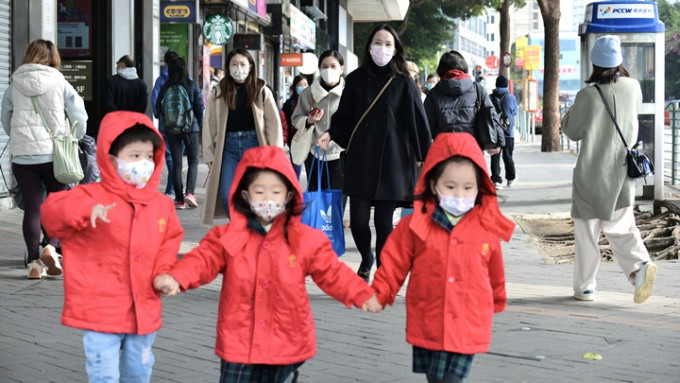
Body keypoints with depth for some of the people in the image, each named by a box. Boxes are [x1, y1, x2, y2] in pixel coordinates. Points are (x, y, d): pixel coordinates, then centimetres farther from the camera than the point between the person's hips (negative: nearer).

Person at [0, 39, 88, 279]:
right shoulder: (59, 83, 1)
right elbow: (80, 117, 0)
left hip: (22, 156, 2)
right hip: (53, 154, -2)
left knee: (32, 208, 6)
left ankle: (34, 262, 4)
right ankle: (51, 247, -10)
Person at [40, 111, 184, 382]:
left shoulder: (162, 205, 5)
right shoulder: (93, 196, -10)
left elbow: (170, 243, 16)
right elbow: (52, 212, -22)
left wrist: (164, 274, -2)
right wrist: (88, 210, -40)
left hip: (144, 313, 5)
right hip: (101, 313, -5)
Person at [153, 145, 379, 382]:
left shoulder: (307, 239, -2)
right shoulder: (228, 236, -2)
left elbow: (332, 273, 0)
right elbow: (203, 260, -10)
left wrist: (361, 294, -12)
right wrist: (176, 278, -29)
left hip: (285, 344, 0)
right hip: (239, 343, 0)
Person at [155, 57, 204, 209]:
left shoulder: (165, 87, -2)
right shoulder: (192, 86, -5)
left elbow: (158, 108, 3)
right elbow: (200, 106, -3)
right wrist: (199, 125, 8)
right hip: (191, 128, -1)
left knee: (176, 164, 7)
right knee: (193, 161, 9)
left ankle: (179, 199, 6)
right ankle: (189, 192, -9)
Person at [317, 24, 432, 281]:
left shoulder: (404, 84, 1)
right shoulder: (356, 80, 6)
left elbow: (418, 123, -1)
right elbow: (344, 118, 10)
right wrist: (331, 134, -9)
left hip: (391, 161, -1)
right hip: (360, 160, 1)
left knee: (384, 222, -2)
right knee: (358, 219, -2)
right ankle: (366, 259, 29)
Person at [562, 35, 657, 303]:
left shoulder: (588, 95, -14)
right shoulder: (633, 87, -3)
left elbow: (572, 130, -3)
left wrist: (569, 115, 14)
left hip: (591, 173, -3)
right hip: (623, 171, 3)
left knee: (586, 230, 9)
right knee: (619, 226, 12)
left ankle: (585, 287, 13)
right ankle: (639, 265, -14)